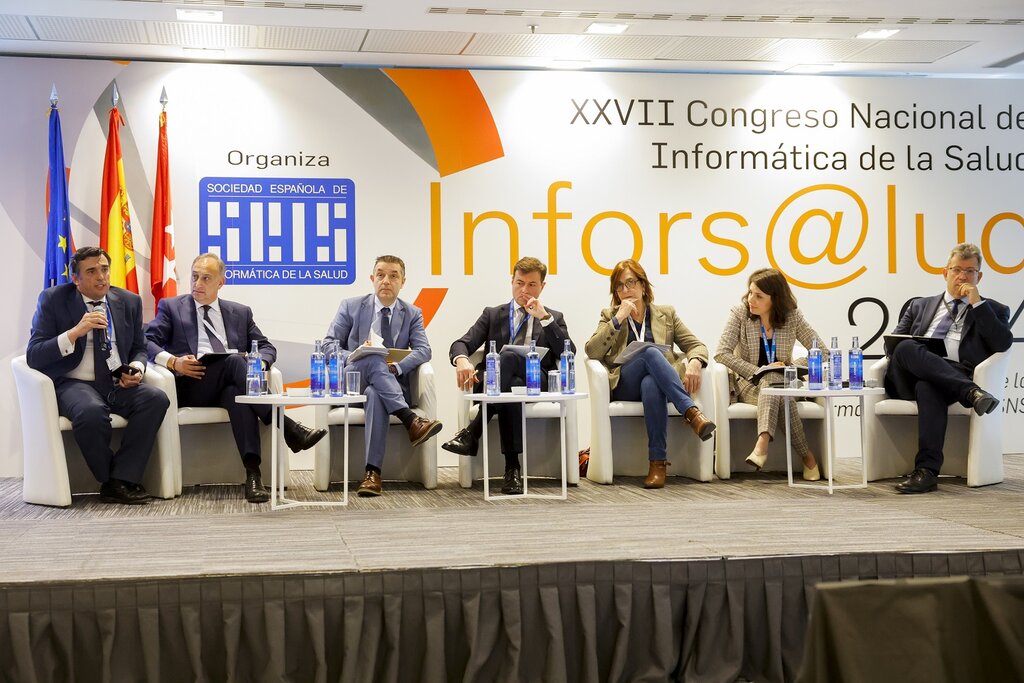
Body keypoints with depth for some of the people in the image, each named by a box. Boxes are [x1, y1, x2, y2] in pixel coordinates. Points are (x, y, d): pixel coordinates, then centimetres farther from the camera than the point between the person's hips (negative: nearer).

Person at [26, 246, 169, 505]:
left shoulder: (129, 301, 11)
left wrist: (136, 368, -4)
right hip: (73, 384, -4)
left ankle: (120, 482, -21)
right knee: (92, 411, -38)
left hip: (117, 384, 4)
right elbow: (33, 356, -7)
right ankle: (118, 481, -12)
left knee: (157, 399, -26)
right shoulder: (53, 300, 0)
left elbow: (139, 349, 21)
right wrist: (75, 332, -21)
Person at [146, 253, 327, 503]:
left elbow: (266, 346, 21)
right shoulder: (171, 307, 18)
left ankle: (252, 472, -50)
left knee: (237, 393, -38)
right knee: (235, 360, -33)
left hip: (231, 383, 2)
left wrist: (260, 363, -5)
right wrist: (172, 361, -14)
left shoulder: (240, 312, 24)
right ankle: (288, 427, -42)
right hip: (192, 386, -2)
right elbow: (147, 341, 7)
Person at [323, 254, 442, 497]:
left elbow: (423, 350, -2)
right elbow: (329, 344, 3)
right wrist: (352, 358, -19)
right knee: (373, 359, -36)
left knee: (375, 395, -39)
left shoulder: (413, 314, 13)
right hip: (352, 384, 0)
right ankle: (411, 421, -46)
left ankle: (372, 472, -44)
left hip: (392, 386, 0)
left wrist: (396, 367, -22)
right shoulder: (351, 307, 10)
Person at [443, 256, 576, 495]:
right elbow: (461, 344, 7)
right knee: (512, 386, -39)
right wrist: (462, 359, -19)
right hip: (497, 381, 1)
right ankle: (512, 468, -40)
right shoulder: (493, 314, 22)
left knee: (509, 356, -35)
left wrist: (544, 317, -3)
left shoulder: (554, 318, 22)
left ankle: (472, 433, -39)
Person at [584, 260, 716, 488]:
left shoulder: (666, 314, 20)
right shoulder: (609, 316, 19)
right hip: (623, 385, -1)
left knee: (651, 384, -39)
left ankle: (657, 461, -44)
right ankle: (692, 412, -47)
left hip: (656, 380, 1)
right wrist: (619, 319, -5)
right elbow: (592, 352, 2)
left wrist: (694, 363, -11)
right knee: (651, 352, -33)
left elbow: (697, 345, 13)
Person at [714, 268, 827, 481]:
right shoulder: (740, 314, -5)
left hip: (782, 382, 1)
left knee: (772, 381, -36)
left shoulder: (792, 317, -1)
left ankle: (762, 444, -50)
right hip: (749, 383, -1)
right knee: (771, 380, -36)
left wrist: (794, 366, -15)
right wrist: (758, 371, -23)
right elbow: (721, 353, -15)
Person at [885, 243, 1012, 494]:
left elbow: (1003, 344, 2)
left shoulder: (993, 310, 21)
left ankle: (927, 471, -44)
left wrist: (977, 303, 1)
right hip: (909, 379, 3)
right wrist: (905, 352, 0)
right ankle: (971, 393, -42)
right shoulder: (920, 306, 30)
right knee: (906, 348, -34)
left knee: (928, 388, -39)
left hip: (956, 374, -2)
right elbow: (893, 341, 24)